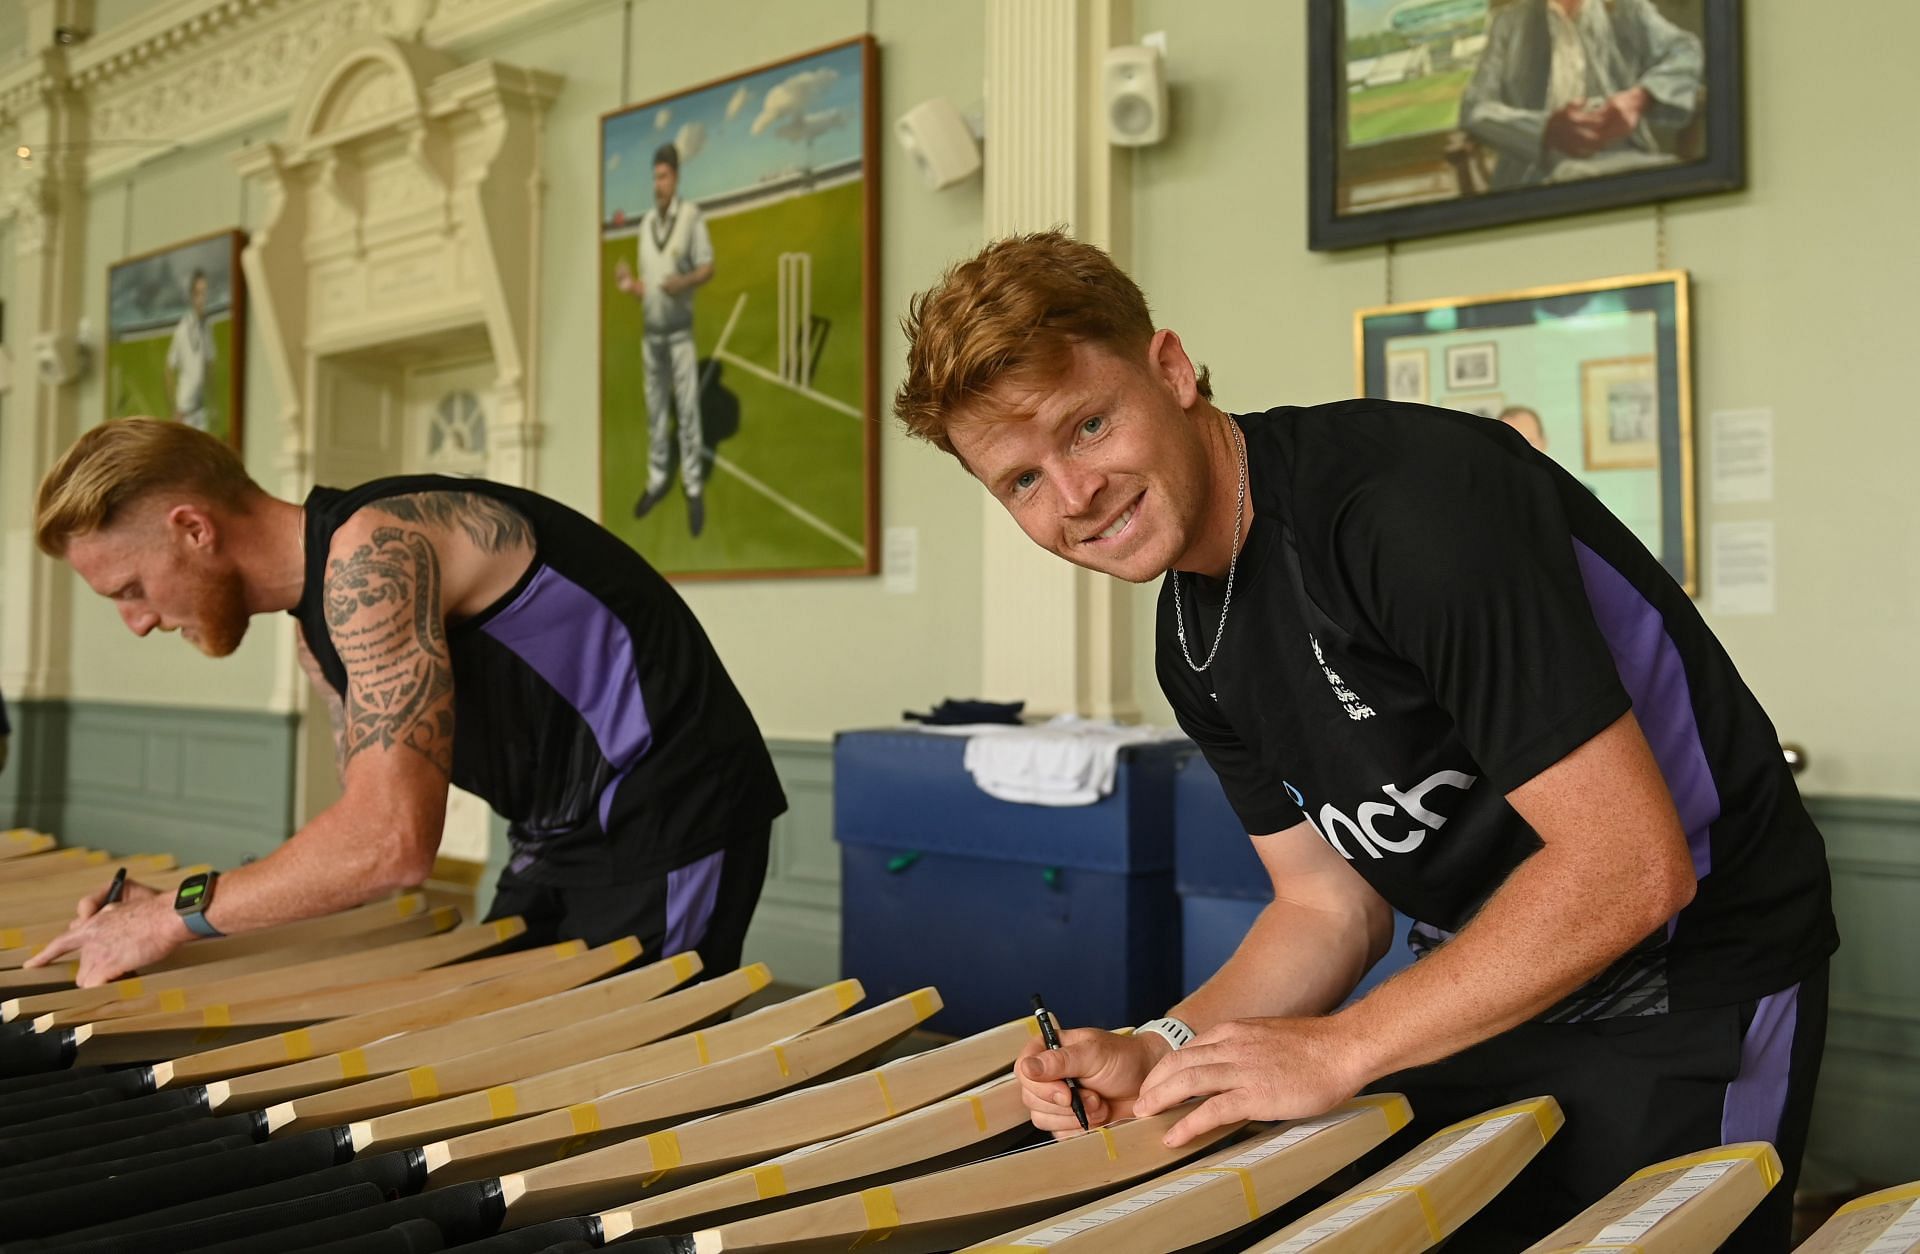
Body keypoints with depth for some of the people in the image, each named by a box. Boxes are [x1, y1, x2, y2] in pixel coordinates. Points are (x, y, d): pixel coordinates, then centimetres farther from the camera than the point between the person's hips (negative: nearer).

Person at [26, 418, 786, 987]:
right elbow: (368, 826, 11)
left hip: (668, 817, -10)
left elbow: (391, 841, -30)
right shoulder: (319, 625, 9)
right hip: (568, 835, 10)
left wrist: (180, 915, -17)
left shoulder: (374, 550, -22)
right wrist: (162, 911, 1)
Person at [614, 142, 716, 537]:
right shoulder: (646, 222, 7)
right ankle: (657, 479, 21)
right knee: (655, 408, 12)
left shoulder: (692, 215, -10)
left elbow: (708, 268, -9)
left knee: (687, 407, -3)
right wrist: (628, 283, -10)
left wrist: (684, 281, -27)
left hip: (680, 330, -5)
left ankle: (694, 487, 3)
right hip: (651, 331, 6)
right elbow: (647, 282, 11)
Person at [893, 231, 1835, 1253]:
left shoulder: (1414, 498, -28)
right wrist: (1160, 1053, -12)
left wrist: (1333, 1049, -24)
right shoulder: (1195, 645, 0)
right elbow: (1330, 905, 5)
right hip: (1493, 984, 7)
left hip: (1691, 989, -7)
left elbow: (1631, 866, -29)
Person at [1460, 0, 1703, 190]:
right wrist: (1545, 129, -15)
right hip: (1536, 177, -1)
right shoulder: (1508, 22, 17)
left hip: (1623, 165, 1)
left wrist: (1639, 98, -20)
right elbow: (1475, 109, 4)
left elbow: (1686, 53, 3)